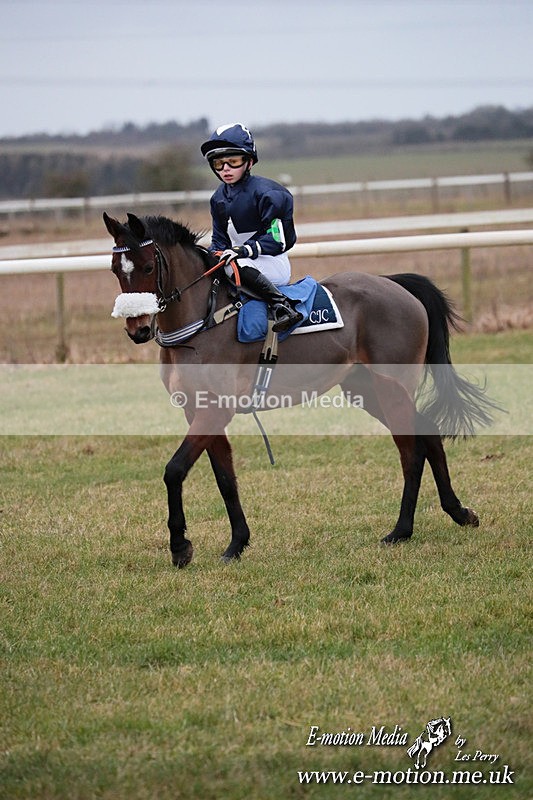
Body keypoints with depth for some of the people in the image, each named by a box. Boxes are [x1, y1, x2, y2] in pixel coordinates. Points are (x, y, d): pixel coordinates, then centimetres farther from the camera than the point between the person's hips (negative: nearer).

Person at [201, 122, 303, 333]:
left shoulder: (265, 192, -14)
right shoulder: (219, 197, 9)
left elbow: (278, 238, -17)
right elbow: (220, 240, 15)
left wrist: (247, 249, -29)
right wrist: (212, 256, -6)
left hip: (272, 264, -8)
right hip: (241, 261, 8)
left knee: (238, 265, -38)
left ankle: (281, 305, -39)